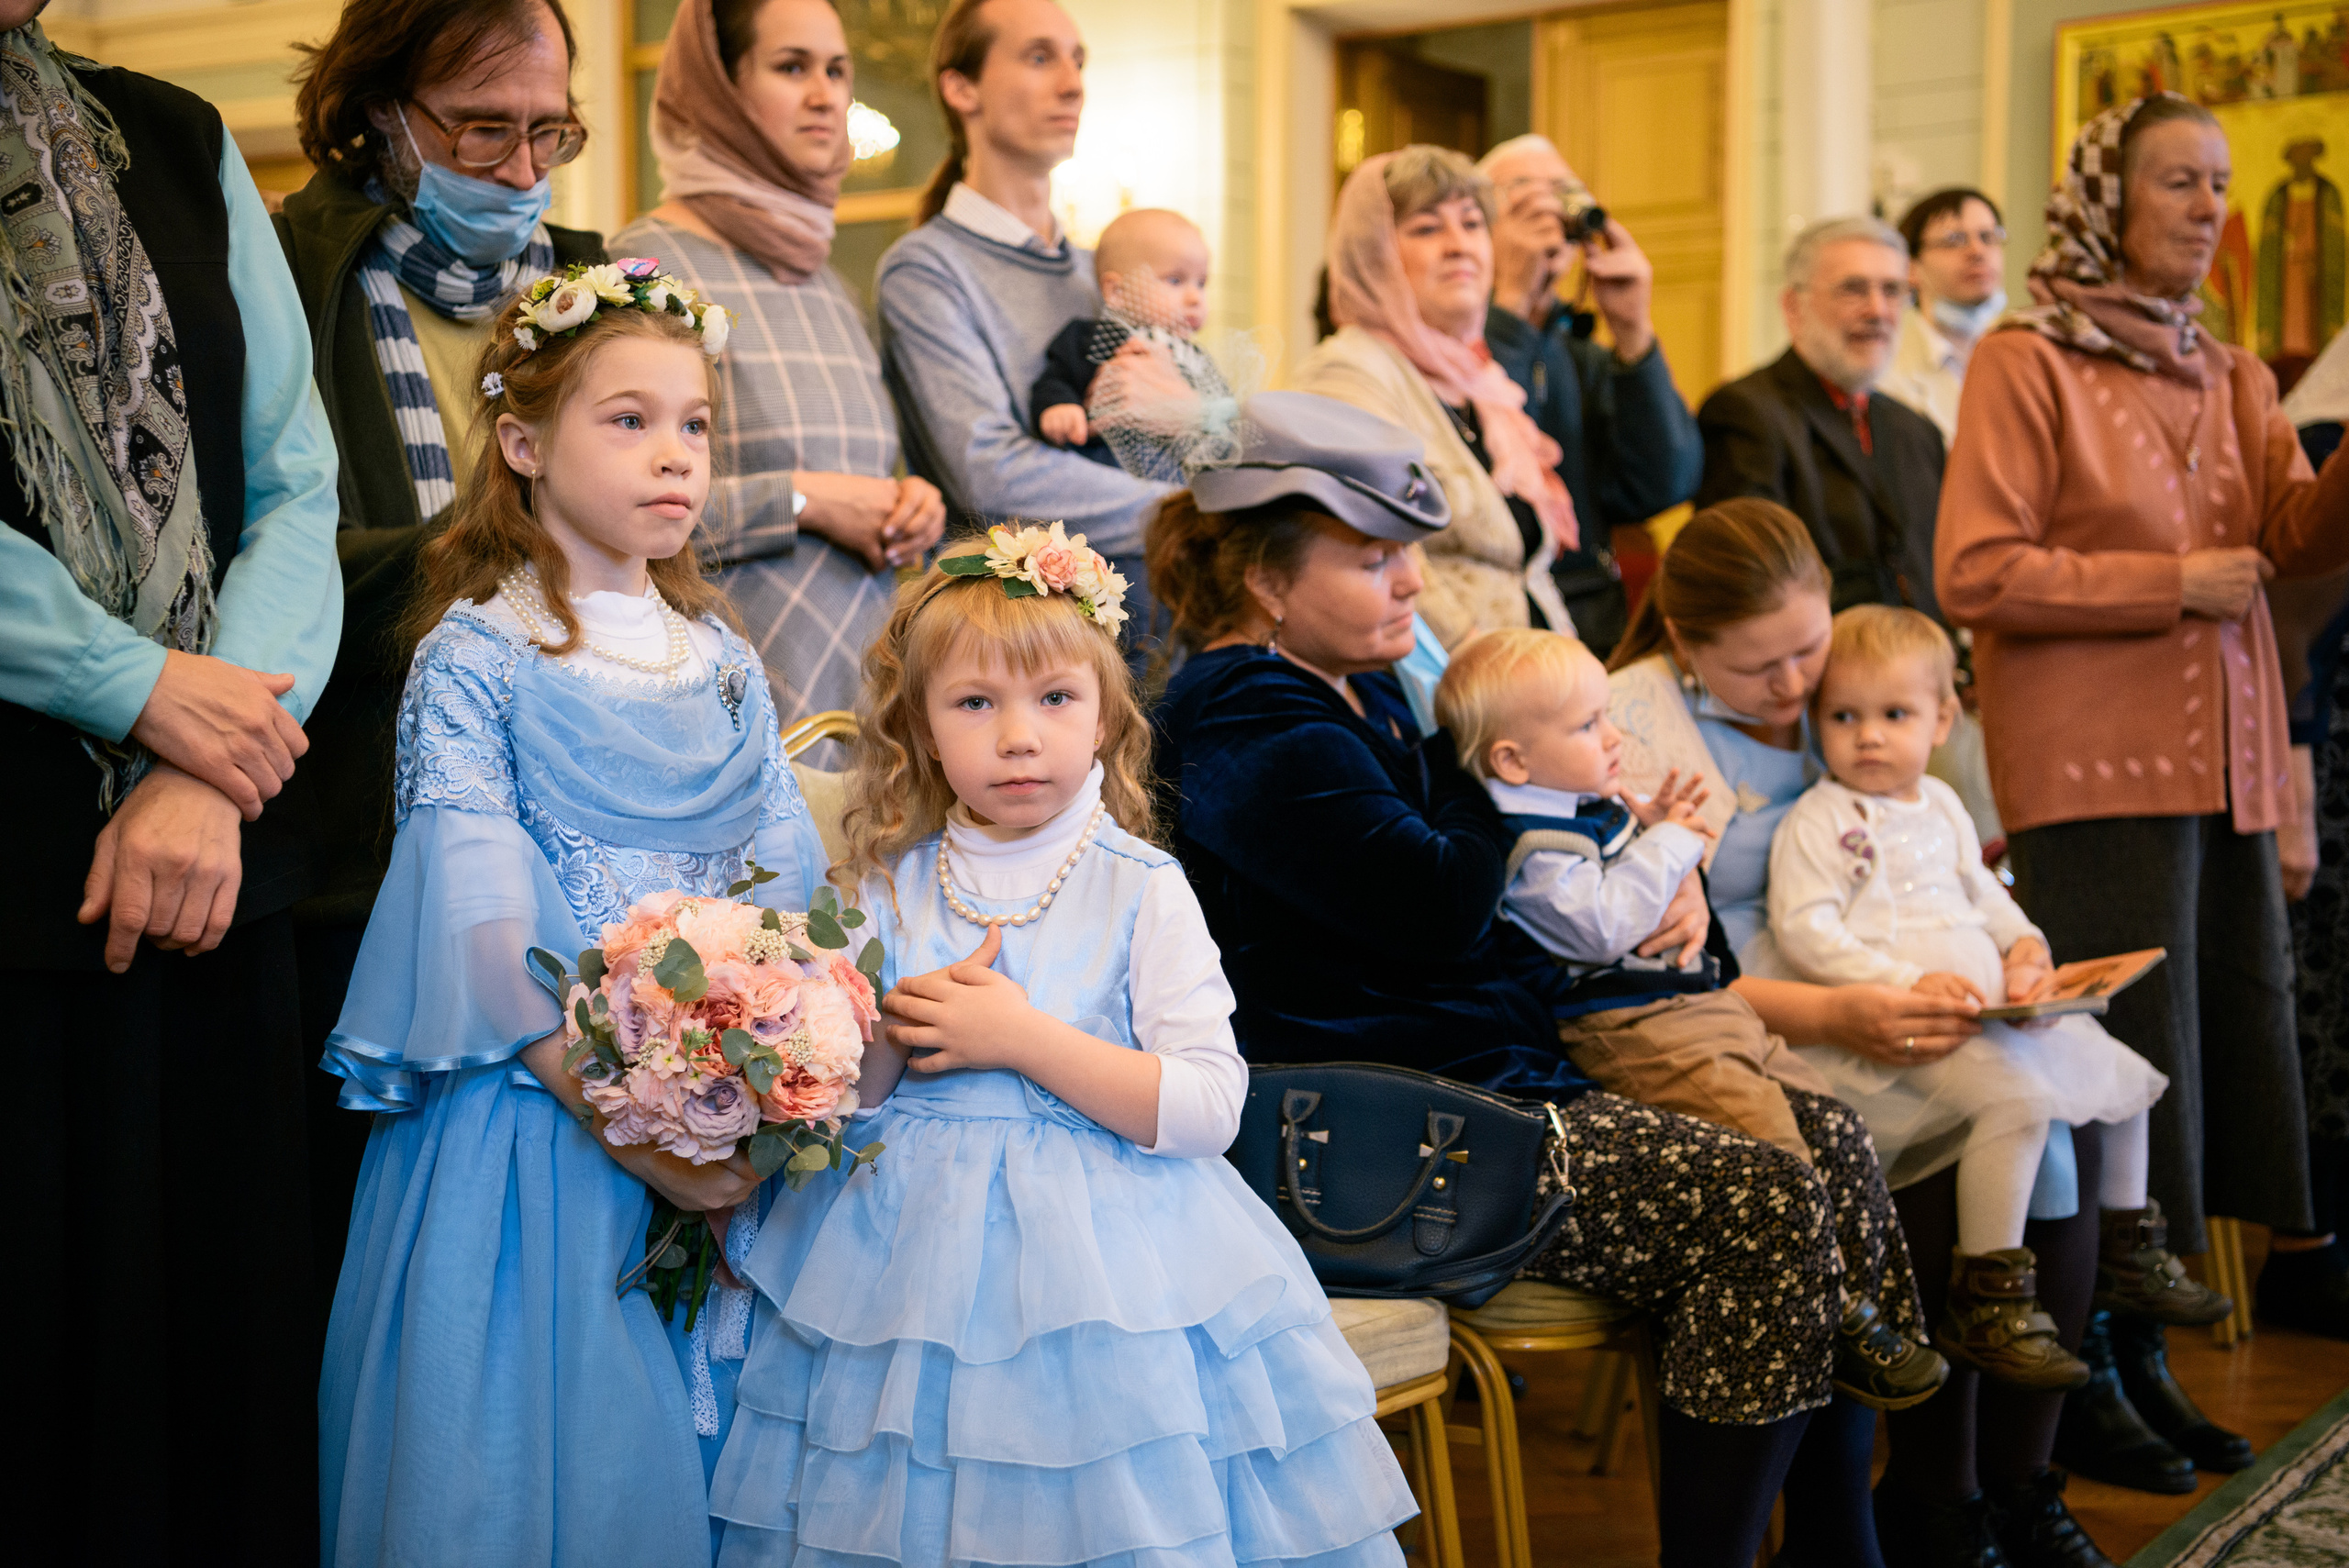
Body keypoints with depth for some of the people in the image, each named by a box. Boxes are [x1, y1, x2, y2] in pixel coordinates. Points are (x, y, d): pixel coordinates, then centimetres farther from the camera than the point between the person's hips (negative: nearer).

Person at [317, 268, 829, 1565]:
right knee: (545, 1437, 1)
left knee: (702, 1428, 11)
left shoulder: (723, 662, 10)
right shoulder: (473, 656, -6)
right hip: (538, 1113, -5)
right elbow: (483, 926, -14)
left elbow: (793, 886, 6)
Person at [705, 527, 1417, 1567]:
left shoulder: (1141, 889, -6)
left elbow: (1209, 1109, -15)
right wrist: (894, 1035, -14)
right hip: (912, 1261, 3)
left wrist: (1024, 1038, -19)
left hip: (1100, 1251, -3)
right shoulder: (885, 891, 3)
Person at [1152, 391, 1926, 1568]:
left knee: (1832, 1141, 5)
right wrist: (1473, 762, -4)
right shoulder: (1256, 728, -15)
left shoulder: (1357, 689, 17)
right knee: (1767, 1204, -20)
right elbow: (1443, 905, -23)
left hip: (1500, 1068, 11)